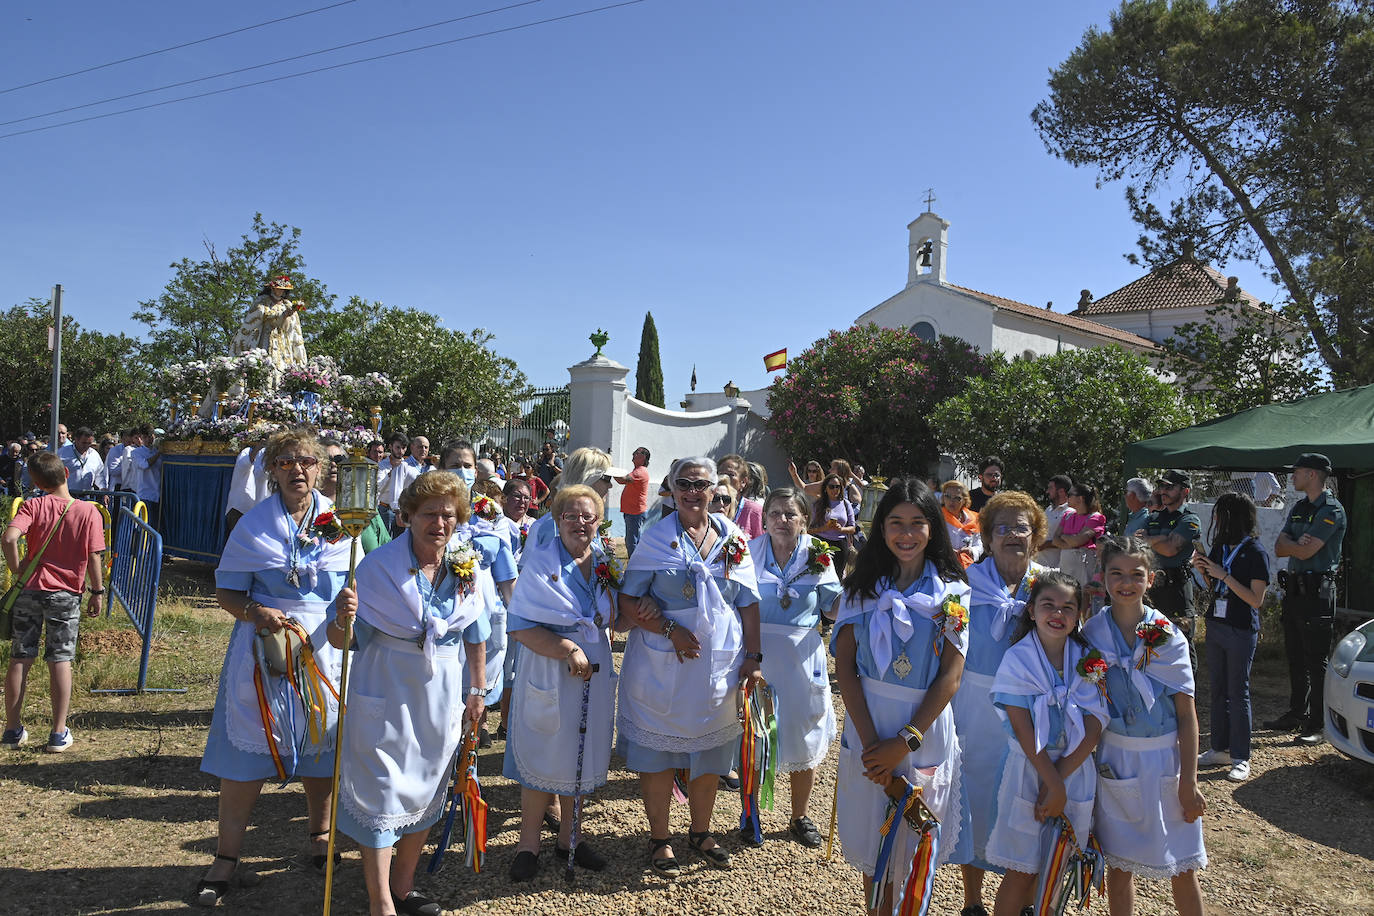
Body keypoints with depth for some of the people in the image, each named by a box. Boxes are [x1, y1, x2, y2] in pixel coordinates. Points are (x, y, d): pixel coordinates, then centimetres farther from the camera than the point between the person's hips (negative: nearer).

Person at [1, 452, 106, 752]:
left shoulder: (32, 506, -6)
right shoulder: (88, 511, -7)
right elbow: (93, 557, -8)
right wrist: (97, 592, 2)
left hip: (30, 589, 1)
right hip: (66, 594, -1)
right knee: (61, 661, 5)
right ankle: (58, 733, 8)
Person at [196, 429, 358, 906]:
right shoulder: (254, 523, -2)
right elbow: (226, 592, -1)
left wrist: (350, 603, -13)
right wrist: (256, 613, -20)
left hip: (325, 648, 2)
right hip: (264, 647, -2)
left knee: (321, 747, 13)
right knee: (246, 754, 1)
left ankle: (320, 833, 35)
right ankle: (226, 857, 17)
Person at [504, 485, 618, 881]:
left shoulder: (604, 562, 5)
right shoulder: (540, 562, -11)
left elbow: (613, 620, 7)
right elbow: (520, 626, -16)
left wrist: (608, 585, -10)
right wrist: (568, 650, -23)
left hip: (593, 671, 5)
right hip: (548, 670, -5)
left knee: (581, 753, 14)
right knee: (544, 755, 3)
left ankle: (567, 836, 31)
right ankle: (529, 843, 20)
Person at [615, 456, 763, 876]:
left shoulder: (734, 538, 4)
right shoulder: (656, 538, -5)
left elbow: (748, 602, 6)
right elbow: (628, 601, -8)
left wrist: (752, 657, -1)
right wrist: (669, 629, -19)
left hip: (719, 664, 3)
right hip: (662, 666, -3)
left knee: (710, 752, 15)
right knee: (658, 752, 6)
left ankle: (701, 832, 36)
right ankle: (659, 839, 25)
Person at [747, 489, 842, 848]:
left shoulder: (818, 556, 1)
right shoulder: (749, 552, -2)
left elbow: (834, 608, 2)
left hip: (802, 656, 1)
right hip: (757, 654, -1)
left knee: (803, 738, 11)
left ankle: (800, 818, 32)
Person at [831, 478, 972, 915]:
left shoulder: (952, 592, -2)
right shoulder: (861, 587, 1)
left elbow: (950, 675, -6)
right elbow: (845, 665, -3)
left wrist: (906, 741, -14)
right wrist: (871, 741, -13)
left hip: (925, 727, -1)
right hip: (868, 722, 1)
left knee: (914, 848, 9)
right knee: (871, 843, 12)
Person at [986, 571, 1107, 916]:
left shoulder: (1089, 660, -2)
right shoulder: (1017, 659, -10)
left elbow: (1093, 730, -6)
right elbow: (1023, 730, -13)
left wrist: (1058, 782, -14)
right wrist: (1053, 785, -16)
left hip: (1075, 770, 3)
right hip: (1028, 770, -3)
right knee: (1022, 871, 2)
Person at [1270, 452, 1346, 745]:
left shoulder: (1331, 510, -11)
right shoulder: (1299, 509, 16)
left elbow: (1305, 551, -19)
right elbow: (1279, 548, 9)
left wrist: (1288, 543, 0)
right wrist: (1296, 543, -10)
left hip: (1317, 591, -9)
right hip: (1294, 588, 9)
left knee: (1315, 659, -5)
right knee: (1295, 656, 14)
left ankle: (1317, 724, 0)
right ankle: (1297, 713, 24)